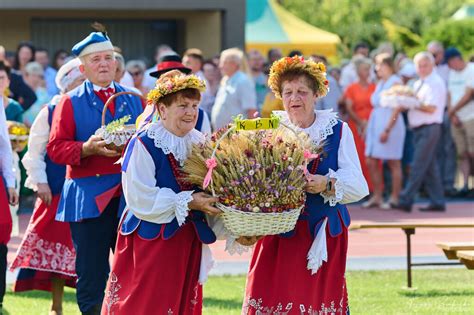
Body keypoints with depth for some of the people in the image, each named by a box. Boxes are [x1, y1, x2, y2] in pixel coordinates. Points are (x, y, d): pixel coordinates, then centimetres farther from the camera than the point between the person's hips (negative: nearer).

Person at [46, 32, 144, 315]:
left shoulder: (134, 100, 15)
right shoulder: (71, 102, 5)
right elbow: (56, 148, -2)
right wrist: (88, 148, -19)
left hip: (130, 195, 3)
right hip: (89, 196, -3)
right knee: (92, 273, -1)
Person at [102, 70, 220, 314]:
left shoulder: (199, 144, 6)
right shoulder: (144, 145, -14)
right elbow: (141, 198, -20)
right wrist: (188, 202, -23)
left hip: (188, 240, 6)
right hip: (152, 240, -6)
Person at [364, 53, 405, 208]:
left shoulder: (395, 82, -8)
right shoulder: (379, 84, 17)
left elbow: (396, 109, -14)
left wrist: (387, 130, -20)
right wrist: (367, 127, 14)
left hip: (390, 126, -9)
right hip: (375, 125, 9)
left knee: (393, 163, -3)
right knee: (371, 162, 4)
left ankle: (394, 198, 0)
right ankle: (377, 197, 10)